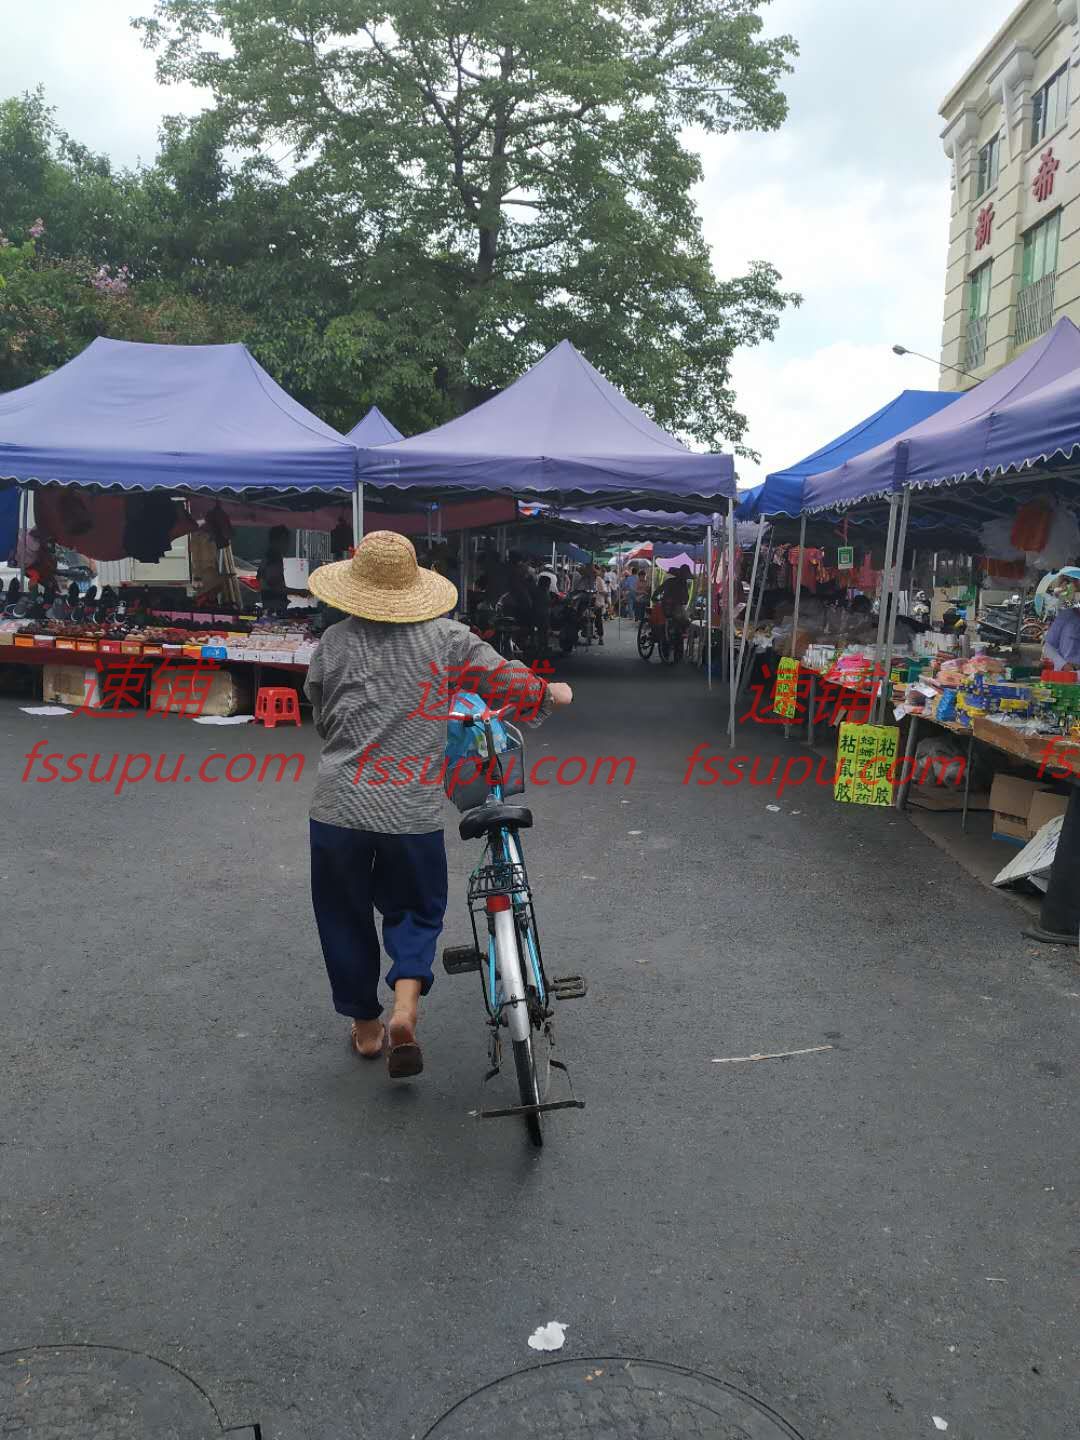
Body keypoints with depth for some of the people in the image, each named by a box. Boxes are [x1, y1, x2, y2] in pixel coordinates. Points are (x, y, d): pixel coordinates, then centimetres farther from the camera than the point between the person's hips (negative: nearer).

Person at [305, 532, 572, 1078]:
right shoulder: (443, 636, -2)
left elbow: (322, 719, 12)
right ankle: (404, 1011, -1)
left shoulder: (334, 642, 1)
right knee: (415, 910, 20)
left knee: (345, 916, 20)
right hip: (413, 810, 0)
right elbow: (505, 680, -1)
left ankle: (366, 1026, 31)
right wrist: (550, 694, 20)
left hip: (338, 807, 1)